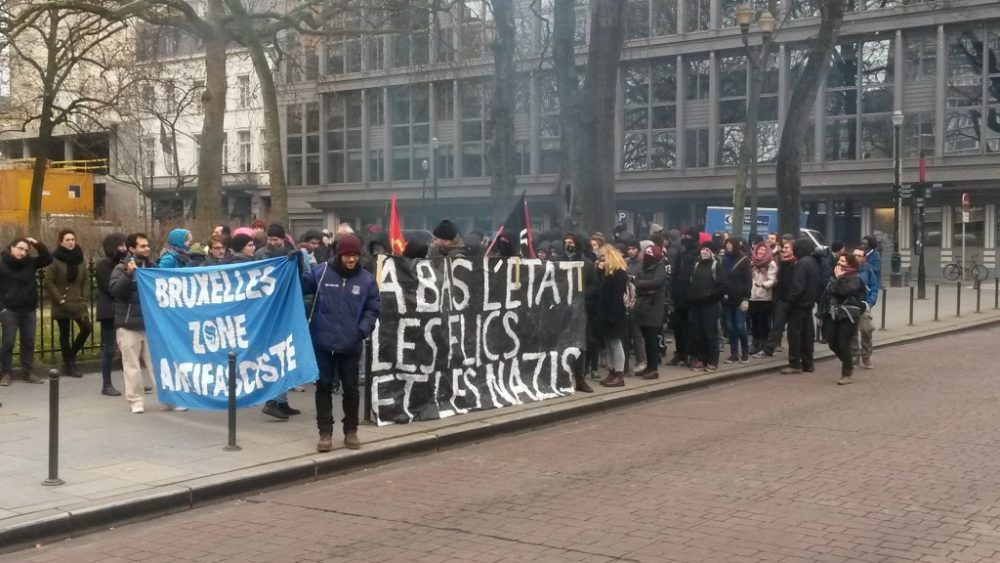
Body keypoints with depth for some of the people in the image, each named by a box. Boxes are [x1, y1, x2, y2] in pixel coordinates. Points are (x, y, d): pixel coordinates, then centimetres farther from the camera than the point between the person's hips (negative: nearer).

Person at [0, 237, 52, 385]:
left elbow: (48, 259, 4)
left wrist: (37, 244, -8)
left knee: (29, 342, 8)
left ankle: (28, 372, 16)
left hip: (29, 309, 4)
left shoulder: (30, 262, 3)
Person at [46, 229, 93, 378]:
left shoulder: (80, 259, 6)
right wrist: (59, 298, -13)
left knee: (87, 328, -3)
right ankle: (68, 365, 14)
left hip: (78, 303, 5)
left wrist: (83, 295, 5)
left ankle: (71, 356, 19)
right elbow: (48, 282, -11)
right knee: (65, 334, 4)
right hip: (62, 304, -5)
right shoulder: (56, 260, -10)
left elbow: (86, 280, 15)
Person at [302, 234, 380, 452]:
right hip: (323, 342, -1)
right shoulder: (321, 272, -3)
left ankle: (351, 431, 24)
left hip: (350, 345, 1)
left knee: (351, 388, 10)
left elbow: (373, 309, 7)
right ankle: (325, 432, 14)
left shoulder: (366, 279, 0)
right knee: (324, 387, 5)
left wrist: (363, 329, -9)